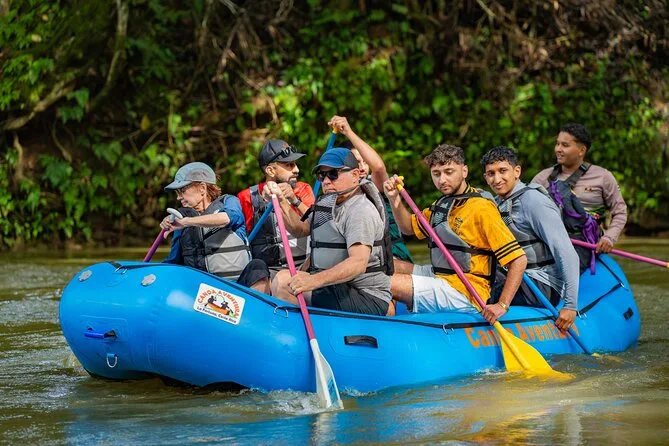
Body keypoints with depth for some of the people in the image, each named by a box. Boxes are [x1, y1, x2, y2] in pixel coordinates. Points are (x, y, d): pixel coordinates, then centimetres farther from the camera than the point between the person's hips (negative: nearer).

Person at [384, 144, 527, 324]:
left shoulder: (481, 208, -16)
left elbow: (519, 259, -20)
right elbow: (409, 227, 27)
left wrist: (502, 305, -28)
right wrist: (395, 199, 6)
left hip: (465, 294, -10)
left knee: (390, 283, -20)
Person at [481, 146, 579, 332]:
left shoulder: (532, 200, -15)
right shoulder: (497, 204, 12)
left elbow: (567, 255, -19)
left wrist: (571, 305, -23)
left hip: (542, 289, -9)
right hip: (519, 282, 9)